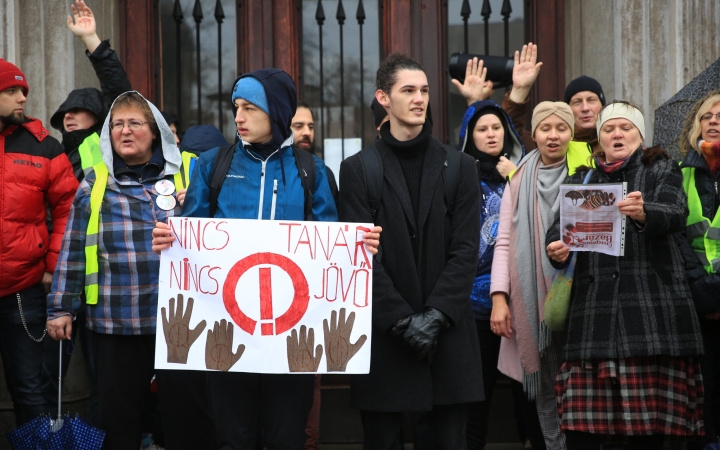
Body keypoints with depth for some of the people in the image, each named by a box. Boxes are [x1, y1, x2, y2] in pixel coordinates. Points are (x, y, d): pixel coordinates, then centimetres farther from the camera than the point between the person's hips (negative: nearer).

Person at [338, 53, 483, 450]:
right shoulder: (358, 170, 4)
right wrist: (402, 319, -12)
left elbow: (465, 249, 1)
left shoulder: (459, 167, 9)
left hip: (449, 332, 1)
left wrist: (436, 314, -10)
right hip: (384, 334, -1)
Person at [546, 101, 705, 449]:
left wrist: (643, 213, -30)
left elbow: (675, 213, -7)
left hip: (651, 307, -2)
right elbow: (559, 225, 8)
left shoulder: (662, 170, 13)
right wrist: (555, 248, -16)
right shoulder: (580, 181, 22)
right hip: (593, 311, 2)